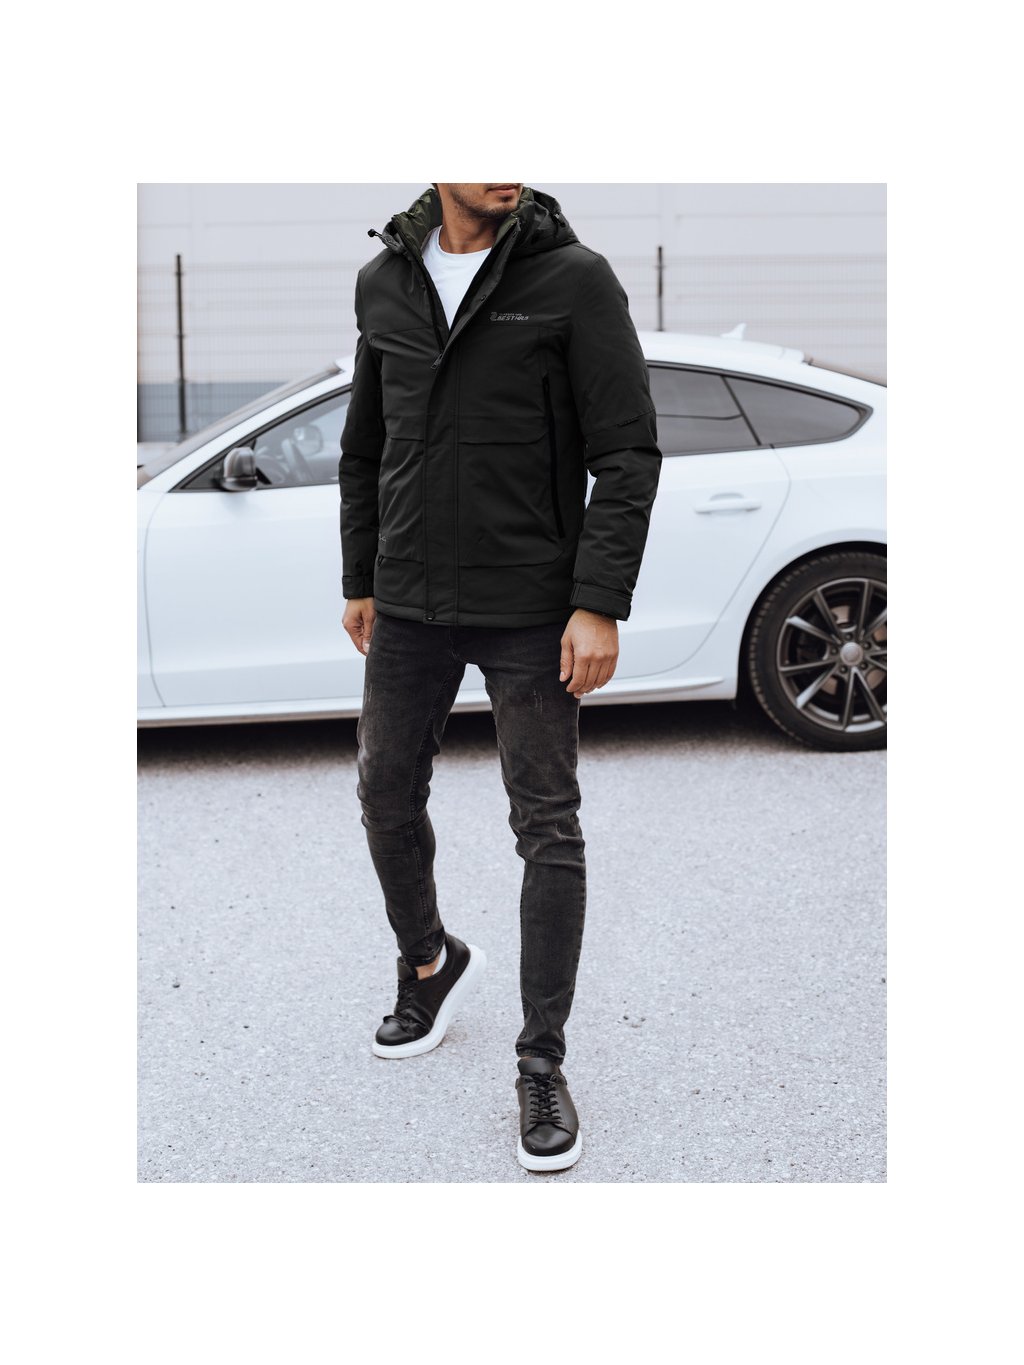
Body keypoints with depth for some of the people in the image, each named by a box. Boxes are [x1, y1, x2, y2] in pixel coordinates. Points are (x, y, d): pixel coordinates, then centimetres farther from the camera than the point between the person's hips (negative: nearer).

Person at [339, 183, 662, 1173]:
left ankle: (542, 1065, 14)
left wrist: (599, 605, -17)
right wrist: (359, 582, 15)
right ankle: (430, 962, 42)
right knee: (387, 797, 14)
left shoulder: (576, 277, -8)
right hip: (409, 606, 5)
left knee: (548, 831, 1)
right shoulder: (384, 281, 6)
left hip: (531, 609, -4)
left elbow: (629, 453, -11)